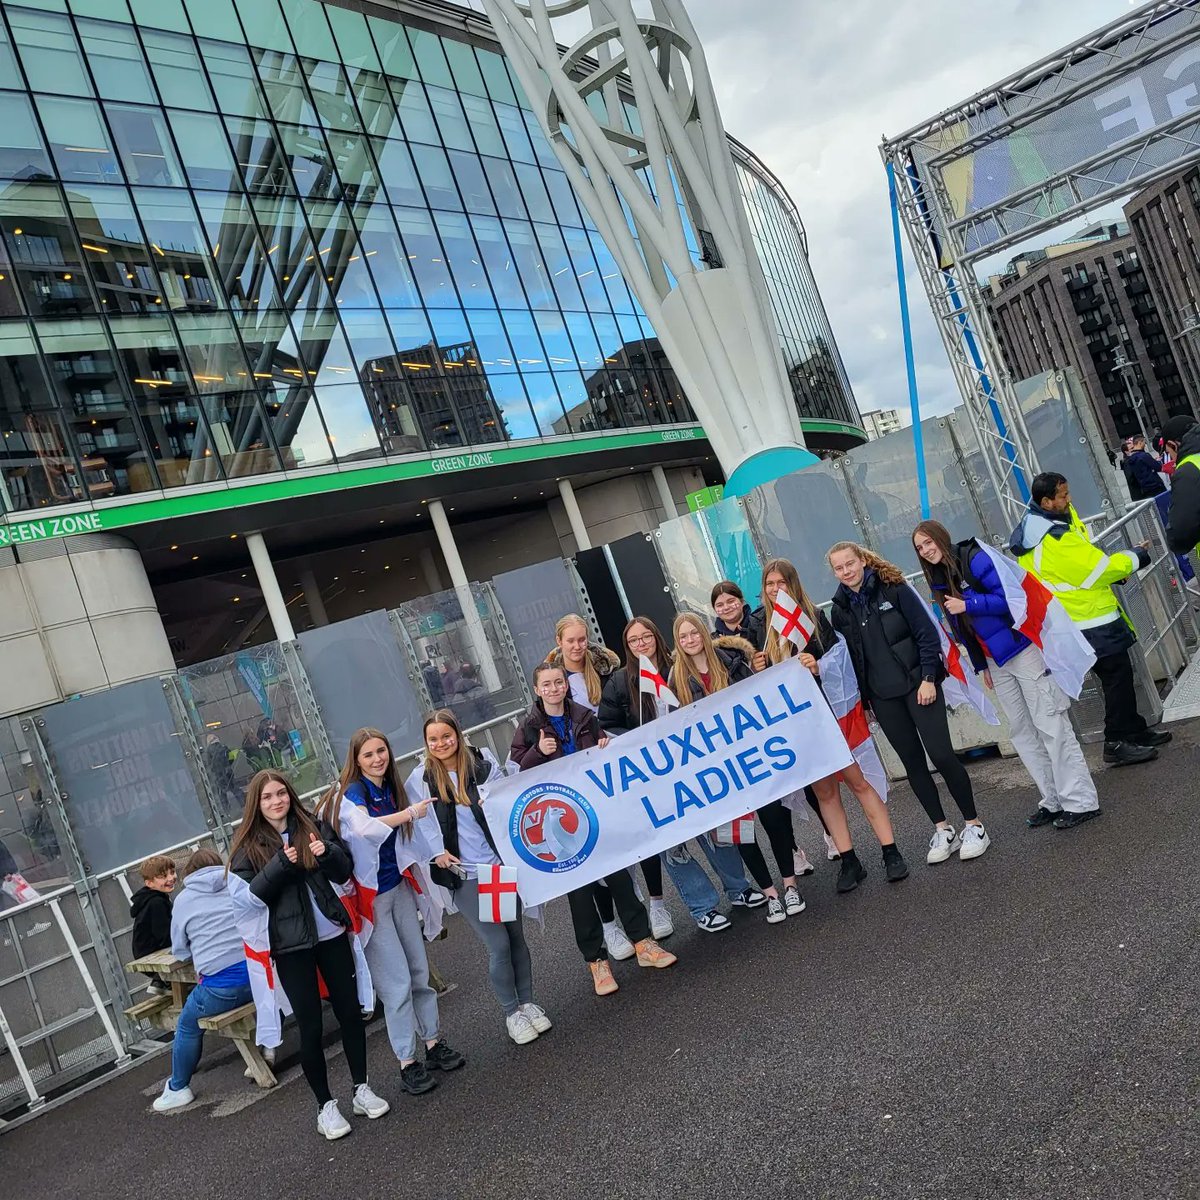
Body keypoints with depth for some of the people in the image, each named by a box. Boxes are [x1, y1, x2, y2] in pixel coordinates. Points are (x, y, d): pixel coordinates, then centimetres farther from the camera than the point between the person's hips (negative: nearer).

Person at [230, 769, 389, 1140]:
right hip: (290, 946, -2)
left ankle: (362, 1089, 25)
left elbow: (344, 873, 3)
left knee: (350, 1011, 10)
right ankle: (325, 1106, 16)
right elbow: (247, 895, -11)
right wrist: (281, 864, -23)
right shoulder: (248, 845, -2)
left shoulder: (314, 826, 3)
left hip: (332, 935, 3)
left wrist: (328, 852, -18)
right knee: (310, 1026, 3)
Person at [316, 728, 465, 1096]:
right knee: (397, 981, -3)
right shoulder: (352, 791, -15)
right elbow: (365, 828, -36)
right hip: (371, 896, -7)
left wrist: (435, 854, 12)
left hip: (399, 888, 7)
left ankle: (434, 1045, 23)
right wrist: (411, 812, -32)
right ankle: (407, 1064, 8)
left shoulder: (391, 788, 6)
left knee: (419, 969, 11)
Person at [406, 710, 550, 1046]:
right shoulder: (420, 780, -4)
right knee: (498, 945, -2)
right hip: (463, 875, -2)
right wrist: (437, 852, -12)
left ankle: (528, 1002, 31)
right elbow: (418, 823, 0)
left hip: (501, 865, 2)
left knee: (516, 936, 11)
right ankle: (511, 1012, 19)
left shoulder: (484, 766, -1)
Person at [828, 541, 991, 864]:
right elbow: (847, 658, 9)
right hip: (882, 697, 4)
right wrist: (862, 700, 7)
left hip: (917, 685, -3)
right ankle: (942, 830, 18)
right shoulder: (840, 610, 5)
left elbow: (926, 634, -6)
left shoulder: (894, 589, -5)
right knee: (913, 763, 7)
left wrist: (928, 678, -13)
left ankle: (973, 825, 9)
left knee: (941, 755, -6)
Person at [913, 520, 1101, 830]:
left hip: (1022, 650, -8)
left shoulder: (974, 559, -12)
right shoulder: (939, 581, 10)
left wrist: (968, 605, -23)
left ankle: (1081, 802, 1)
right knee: (1021, 730, 8)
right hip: (996, 662, 8)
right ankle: (1053, 801, 16)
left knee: (1050, 724, -5)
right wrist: (980, 665, 14)